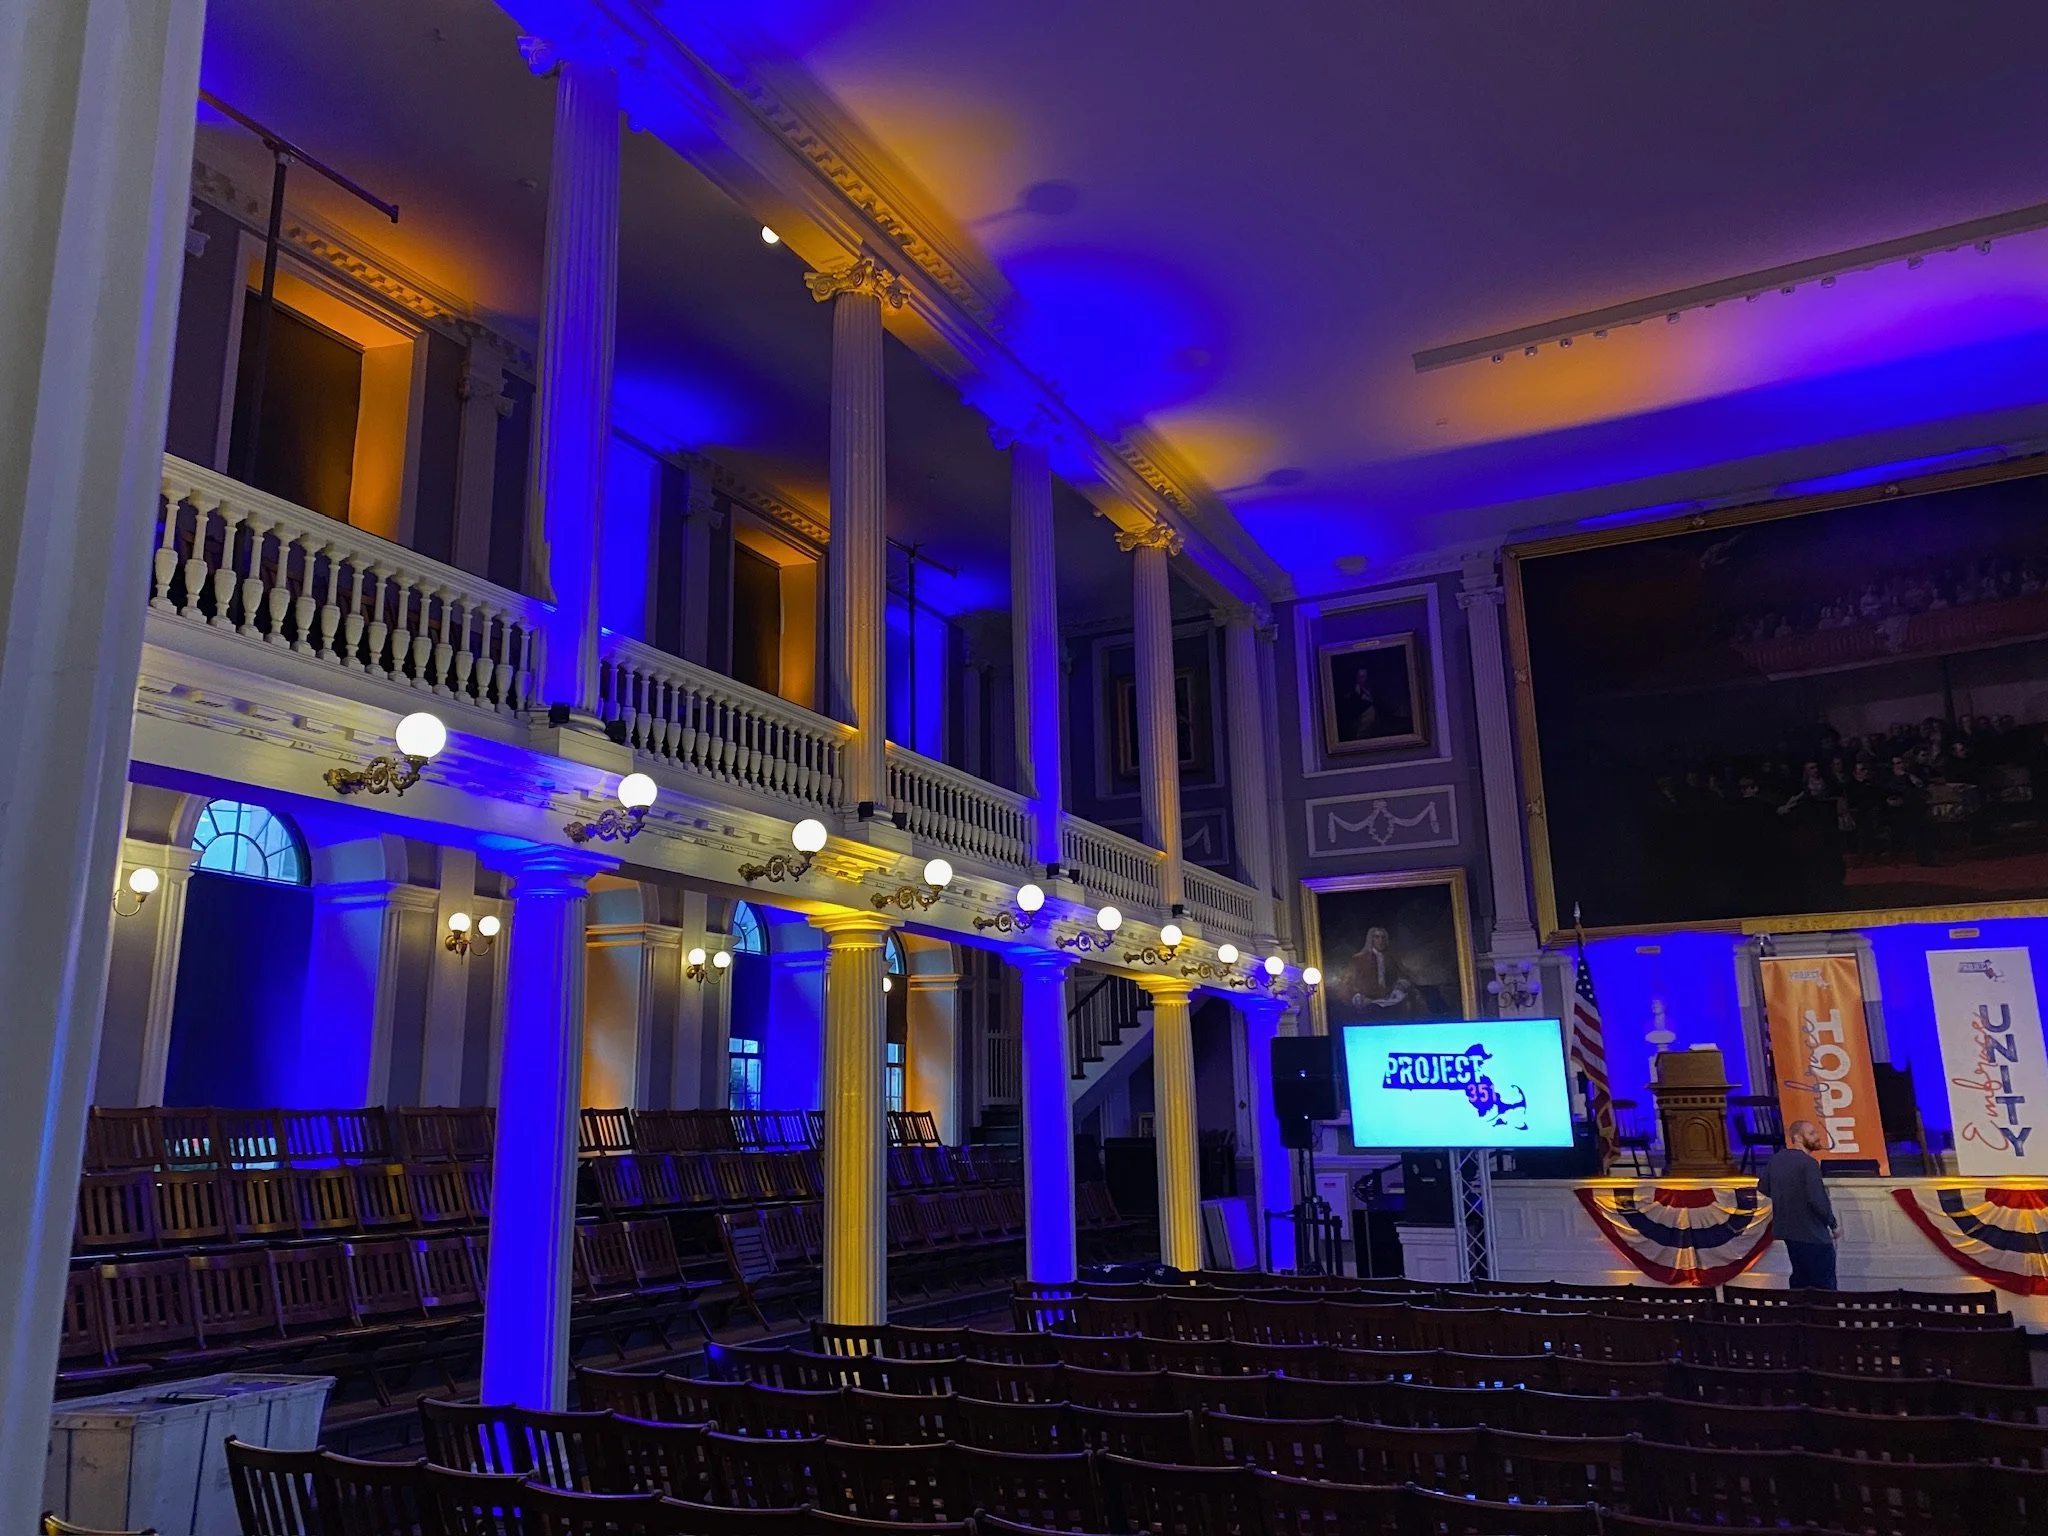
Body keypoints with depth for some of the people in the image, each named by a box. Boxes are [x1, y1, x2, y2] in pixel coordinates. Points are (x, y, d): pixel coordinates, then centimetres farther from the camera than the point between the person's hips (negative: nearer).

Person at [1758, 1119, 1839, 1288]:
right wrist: (1833, 1224, -9)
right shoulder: (1808, 1163, -19)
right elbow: (1818, 1200, -23)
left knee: (1800, 1281, 18)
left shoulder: (1776, 1159, 6)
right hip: (1813, 1235, -8)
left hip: (1788, 1230, 8)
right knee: (1824, 1287, -1)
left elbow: (1762, 1187, 15)